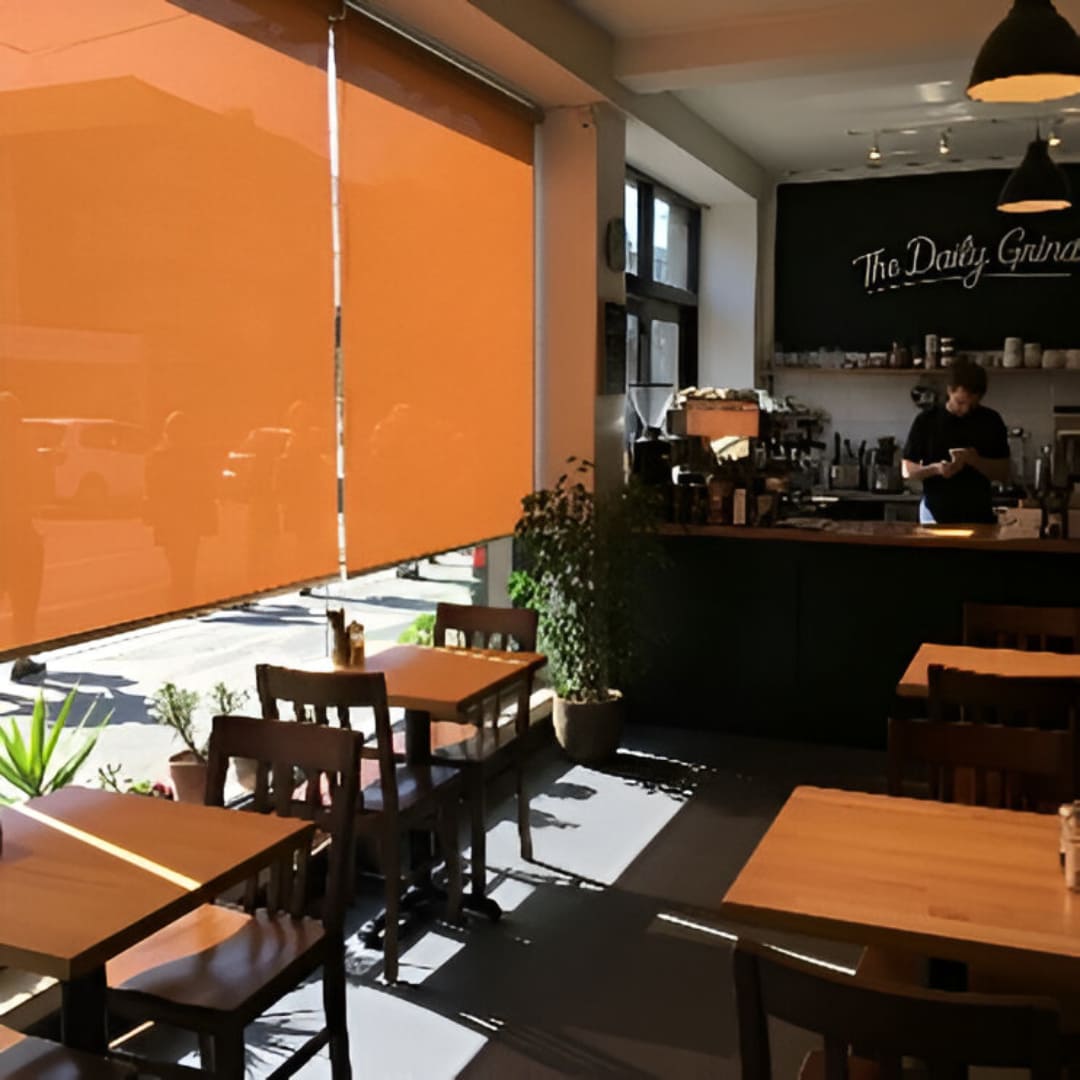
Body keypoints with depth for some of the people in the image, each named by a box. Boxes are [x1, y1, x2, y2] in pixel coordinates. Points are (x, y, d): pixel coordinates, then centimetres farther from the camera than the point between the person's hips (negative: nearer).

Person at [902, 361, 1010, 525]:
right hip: (935, 516, -1)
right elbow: (907, 470, 2)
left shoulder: (991, 422, 2)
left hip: (979, 516, 1)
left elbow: (1004, 474, 3)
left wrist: (976, 461, -15)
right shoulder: (926, 420, -1)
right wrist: (935, 468, -17)